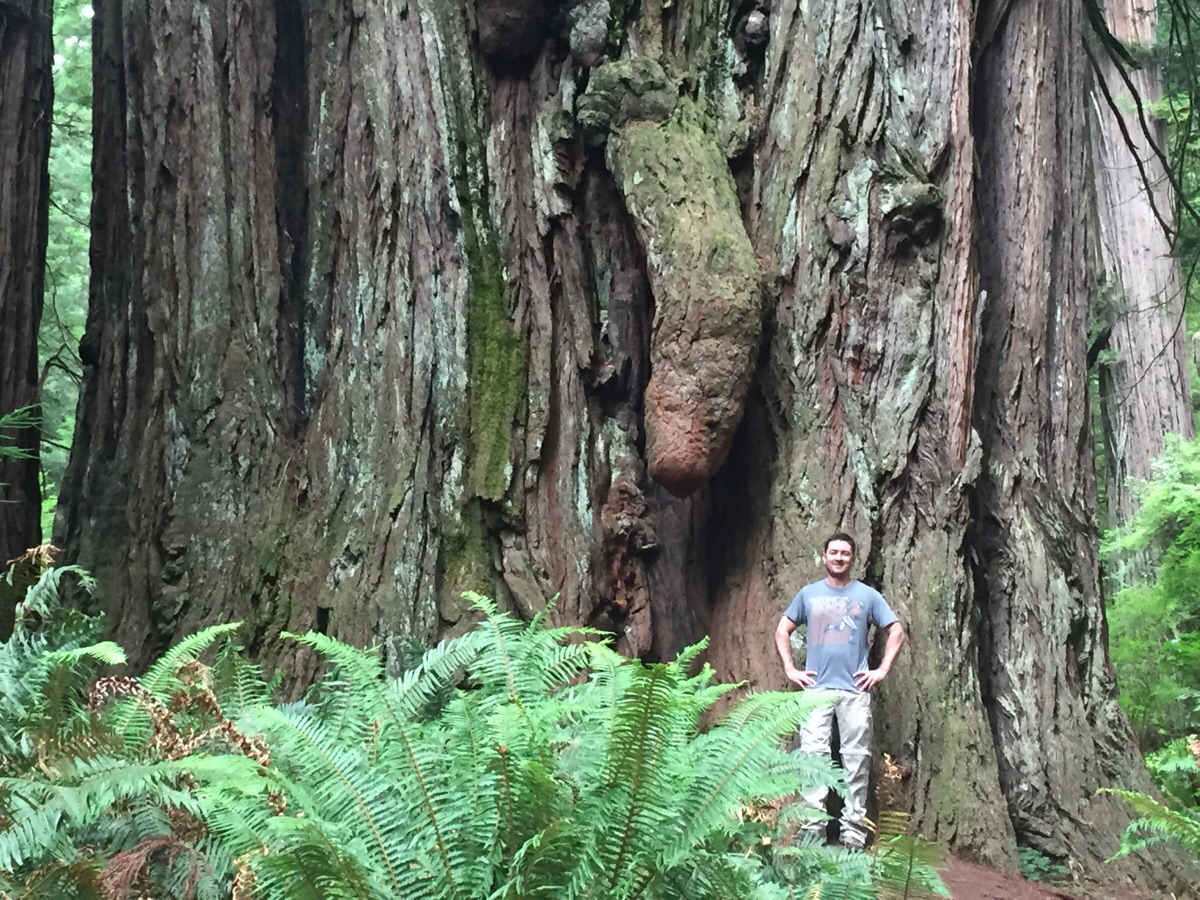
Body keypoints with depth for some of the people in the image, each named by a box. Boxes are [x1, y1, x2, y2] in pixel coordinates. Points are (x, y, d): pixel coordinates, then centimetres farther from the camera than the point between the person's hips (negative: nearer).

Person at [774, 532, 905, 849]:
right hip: (816, 688, 1)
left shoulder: (867, 595, 7)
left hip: (855, 689, 0)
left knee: (857, 759, 1)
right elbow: (782, 631, 16)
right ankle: (812, 828, -3)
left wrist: (882, 670, 0)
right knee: (813, 757, -5)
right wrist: (789, 669, 5)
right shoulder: (809, 594, 10)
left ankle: (854, 831, 6)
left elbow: (897, 632, 9)